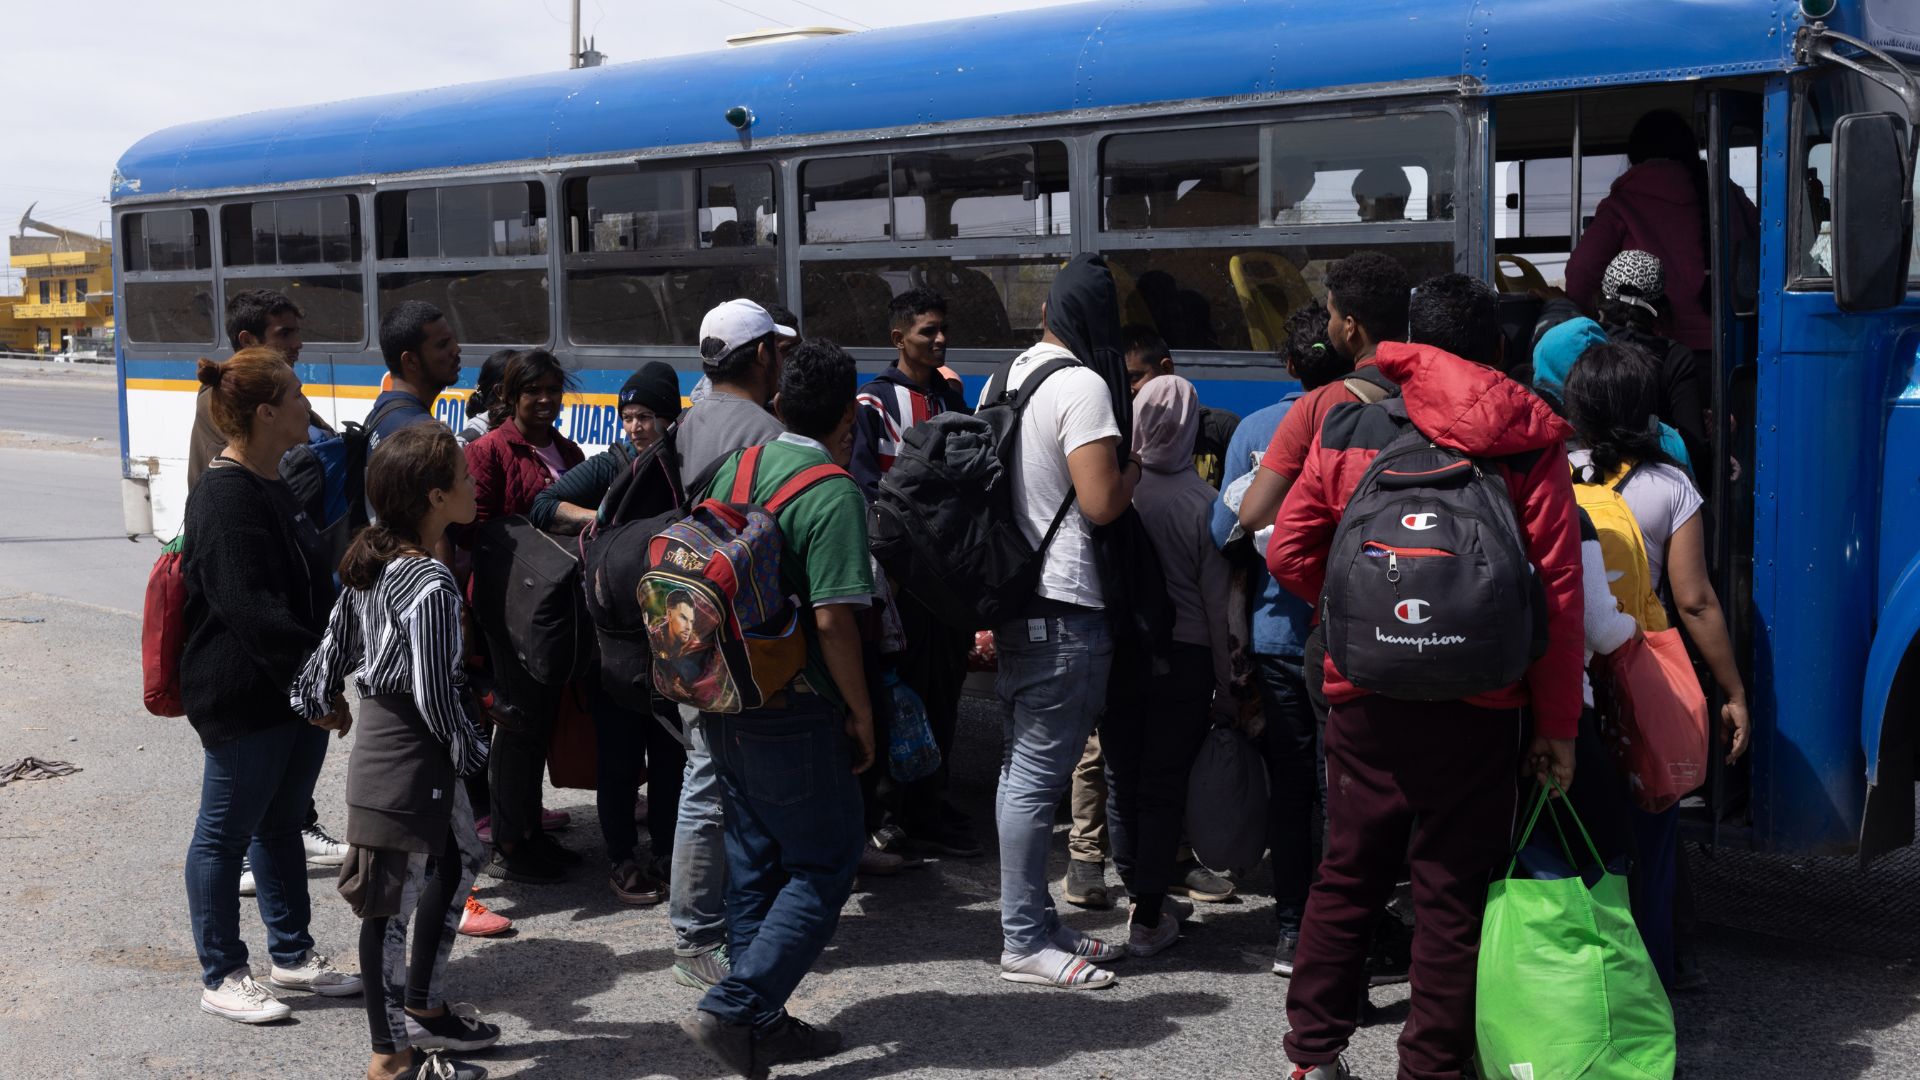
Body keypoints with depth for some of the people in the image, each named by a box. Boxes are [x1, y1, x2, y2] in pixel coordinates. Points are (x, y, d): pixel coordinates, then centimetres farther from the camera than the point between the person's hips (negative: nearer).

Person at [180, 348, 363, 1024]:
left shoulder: (273, 488, 13)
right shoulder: (226, 500, -20)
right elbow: (254, 613, -27)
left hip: (299, 690, 10)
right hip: (244, 699, -10)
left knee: (282, 825, 19)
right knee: (225, 835, 4)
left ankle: (292, 955, 31)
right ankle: (221, 978, 15)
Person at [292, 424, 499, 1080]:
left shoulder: (368, 563, 3)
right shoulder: (431, 585, -23)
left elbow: (335, 641, 11)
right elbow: (435, 695, -22)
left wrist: (311, 701, 24)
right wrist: (474, 755, -7)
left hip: (379, 734, 9)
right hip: (409, 761, -9)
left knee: (460, 860, 22)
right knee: (393, 903, 3)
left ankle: (423, 1008, 32)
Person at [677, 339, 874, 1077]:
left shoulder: (734, 468, 6)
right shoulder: (834, 492, -16)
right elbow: (833, 620, -22)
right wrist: (861, 713, -11)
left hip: (721, 700, 8)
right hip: (793, 712, -8)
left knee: (756, 858, 16)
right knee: (825, 864, 4)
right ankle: (732, 1009, -4)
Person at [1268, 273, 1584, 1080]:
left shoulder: (1348, 425, 2)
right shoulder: (1527, 441, -2)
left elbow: (1288, 553, 1)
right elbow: (1558, 589, -5)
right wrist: (1557, 724, -1)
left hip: (1364, 693, 2)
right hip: (1478, 708, -2)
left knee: (1347, 875, 13)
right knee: (1454, 891, 6)